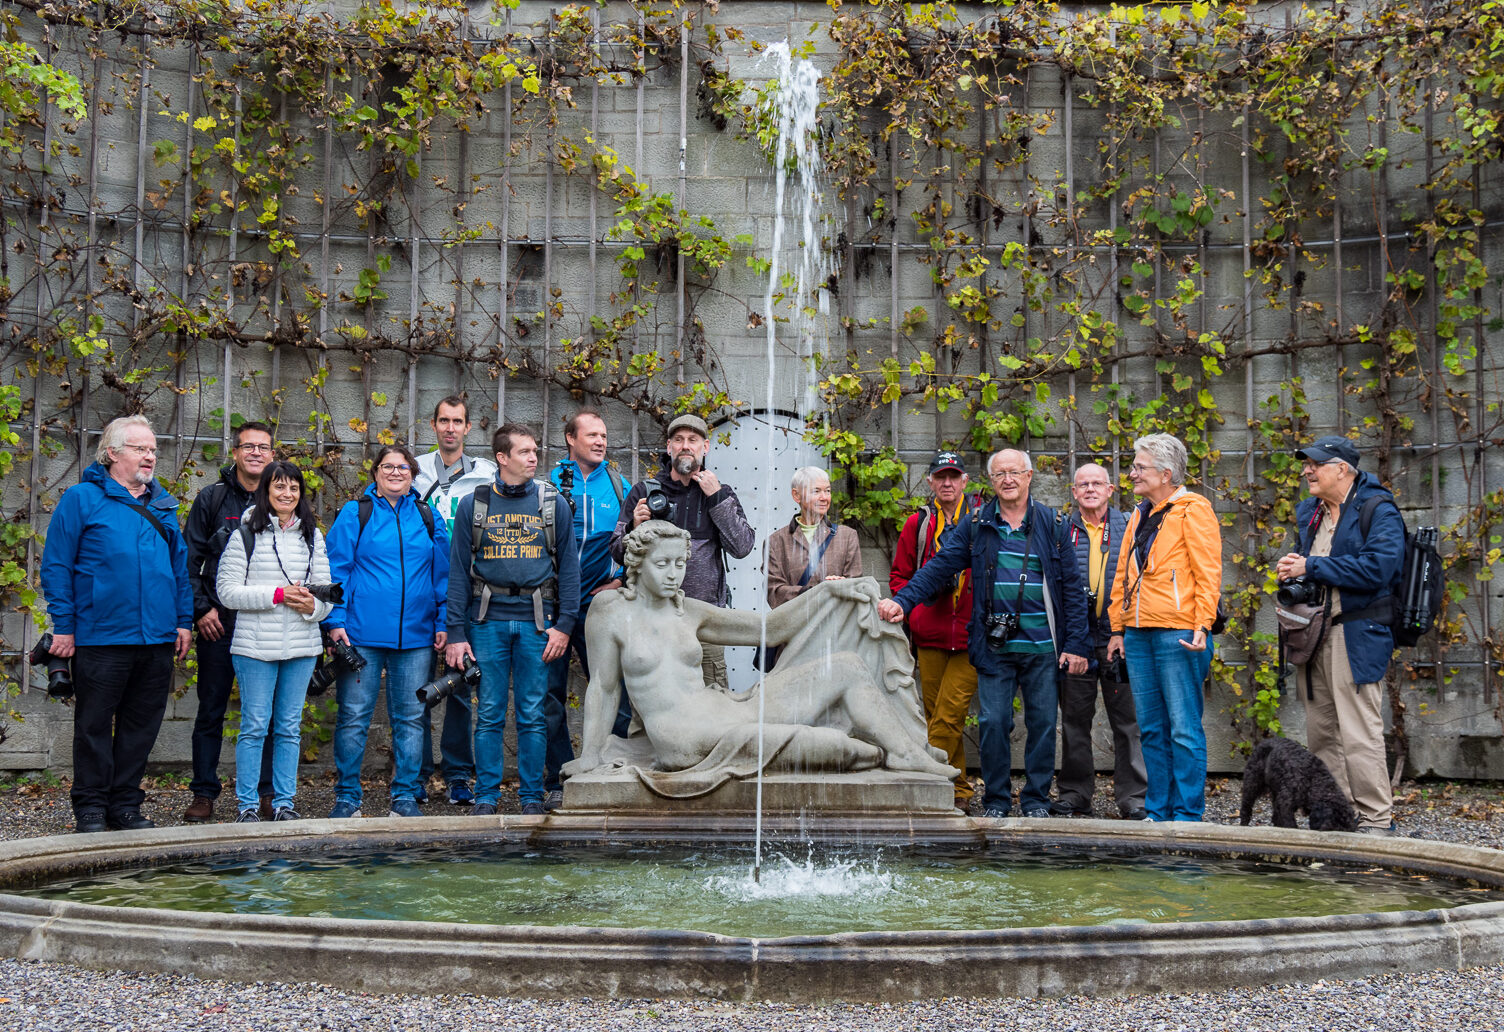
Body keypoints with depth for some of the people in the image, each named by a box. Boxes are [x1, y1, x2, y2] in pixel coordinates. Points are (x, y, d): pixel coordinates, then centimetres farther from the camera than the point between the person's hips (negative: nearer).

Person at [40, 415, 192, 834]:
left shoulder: (163, 505, 14)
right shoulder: (82, 499, -2)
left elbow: (180, 565, 18)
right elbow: (56, 565, -4)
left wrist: (184, 621, 10)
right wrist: (63, 625, -9)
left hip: (157, 640, 5)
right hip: (100, 638, -5)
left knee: (142, 725, 9)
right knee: (94, 725, 3)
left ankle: (125, 805, 19)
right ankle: (90, 808, 12)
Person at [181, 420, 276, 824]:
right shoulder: (212, 498, 4)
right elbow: (189, 559, 4)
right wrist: (201, 609, -5)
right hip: (219, 624, -1)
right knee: (211, 711, 3)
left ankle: (266, 794, 11)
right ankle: (204, 794, 10)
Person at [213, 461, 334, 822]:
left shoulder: (313, 536, 12)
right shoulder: (245, 534, 0)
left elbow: (326, 588, 13)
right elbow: (227, 590, -6)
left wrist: (313, 605, -10)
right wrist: (276, 594, -14)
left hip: (302, 645, 4)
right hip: (255, 645, -4)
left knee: (289, 726, 8)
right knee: (255, 725, -1)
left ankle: (284, 802, 15)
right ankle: (247, 804, 7)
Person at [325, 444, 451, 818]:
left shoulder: (428, 517, 11)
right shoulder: (355, 514, 3)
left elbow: (442, 574, 14)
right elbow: (336, 569, 1)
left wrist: (443, 623, 7)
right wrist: (335, 621, -7)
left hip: (416, 635, 3)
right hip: (362, 632, -3)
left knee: (410, 717, 6)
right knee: (353, 716, 0)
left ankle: (405, 795, 15)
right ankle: (347, 795, 10)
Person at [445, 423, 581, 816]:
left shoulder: (554, 504, 6)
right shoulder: (474, 505, 5)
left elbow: (569, 566, 5)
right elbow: (458, 571, 4)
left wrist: (564, 624, -4)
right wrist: (456, 633, -2)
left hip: (536, 620, 0)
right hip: (488, 619, 0)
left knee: (533, 714, 3)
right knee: (489, 714, 3)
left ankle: (532, 796, 11)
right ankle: (486, 795, 12)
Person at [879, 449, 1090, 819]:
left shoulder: (1052, 524, 5)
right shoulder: (976, 525, 7)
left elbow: (1072, 587, 5)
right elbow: (938, 568, 3)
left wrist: (1076, 644, -1)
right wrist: (902, 601, -12)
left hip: (1043, 646, 0)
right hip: (994, 646, 0)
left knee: (1042, 722, 4)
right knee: (993, 722, -1)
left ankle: (1036, 799, 17)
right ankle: (996, 800, 12)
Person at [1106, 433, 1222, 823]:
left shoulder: (1193, 510, -4)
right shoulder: (1139, 516, 19)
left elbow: (1208, 574, -9)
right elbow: (1122, 576, 22)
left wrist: (1202, 626, -16)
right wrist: (1118, 628, 18)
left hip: (1178, 635, -8)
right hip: (1138, 635, 8)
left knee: (1184, 729, -3)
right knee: (1152, 729, 10)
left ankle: (1188, 814, 2)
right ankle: (1158, 812, 17)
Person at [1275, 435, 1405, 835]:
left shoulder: (1378, 510, -7)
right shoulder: (1309, 513, 18)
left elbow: (1377, 567, -21)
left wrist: (1311, 567, -17)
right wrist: (1289, 570, 5)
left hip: (1356, 636, -8)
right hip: (1313, 634, 8)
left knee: (1359, 734, -9)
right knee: (1320, 732, 9)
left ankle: (1376, 822, -2)